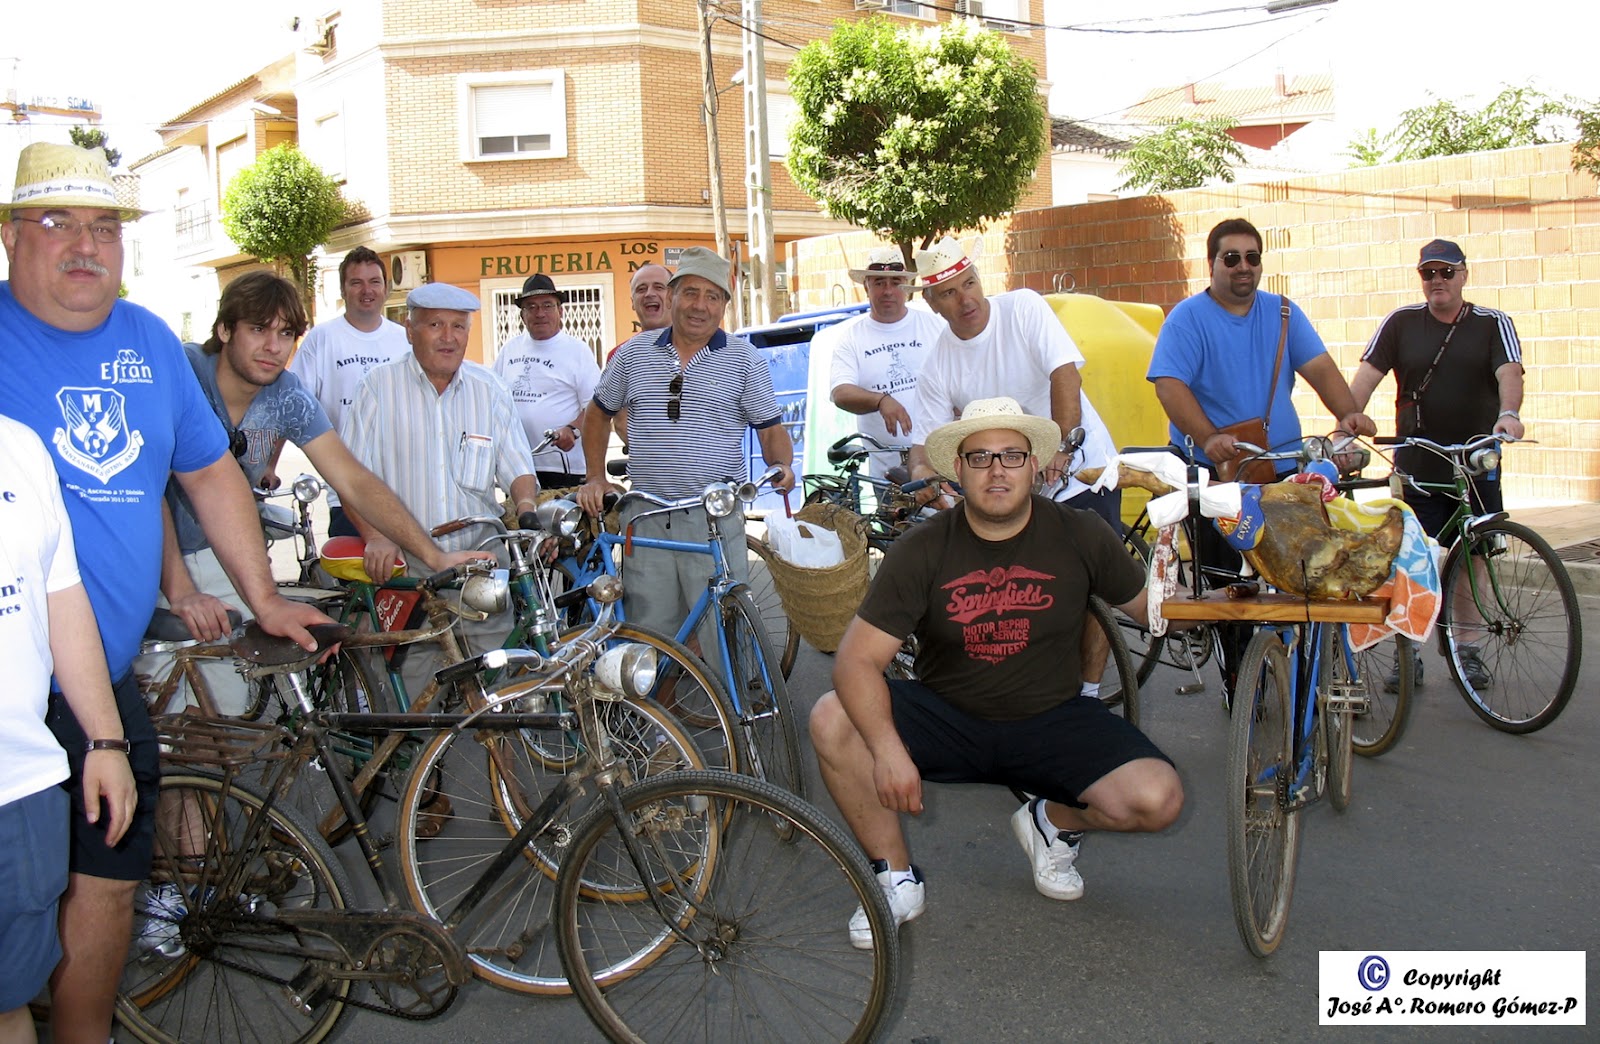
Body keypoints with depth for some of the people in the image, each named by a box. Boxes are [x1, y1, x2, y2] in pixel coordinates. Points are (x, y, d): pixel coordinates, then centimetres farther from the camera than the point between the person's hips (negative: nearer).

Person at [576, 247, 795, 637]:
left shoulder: (745, 359, 5)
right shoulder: (635, 352, 10)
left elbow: (771, 429, 6)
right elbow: (598, 415, 20)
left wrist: (782, 466, -14)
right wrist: (595, 478, 10)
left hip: (716, 519, -2)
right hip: (646, 518, 2)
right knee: (649, 630, 5)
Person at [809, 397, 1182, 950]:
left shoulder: (1080, 535, -6)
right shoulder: (921, 551, -11)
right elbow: (857, 659, -18)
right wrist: (888, 749, -32)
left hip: (1051, 722, 1)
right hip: (945, 716, 0)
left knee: (1158, 798, -23)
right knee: (832, 721, -25)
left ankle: (1053, 820, 14)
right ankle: (896, 877, -2)